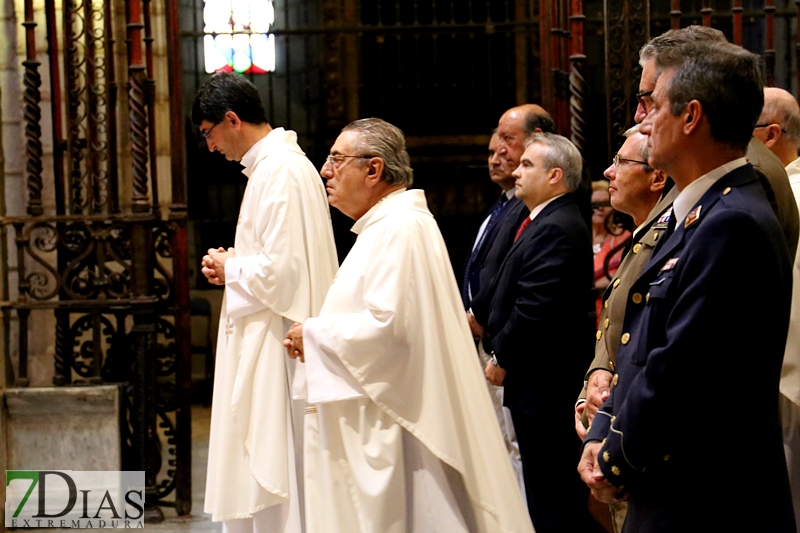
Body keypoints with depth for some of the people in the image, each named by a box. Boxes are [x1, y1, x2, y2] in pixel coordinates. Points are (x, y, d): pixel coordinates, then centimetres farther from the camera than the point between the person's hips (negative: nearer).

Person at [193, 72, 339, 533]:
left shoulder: (279, 172, -18)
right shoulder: (278, 163, 14)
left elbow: (280, 269, -24)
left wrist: (231, 269, -7)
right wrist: (235, 265, 7)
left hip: (274, 345, -11)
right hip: (265, 342, 11)